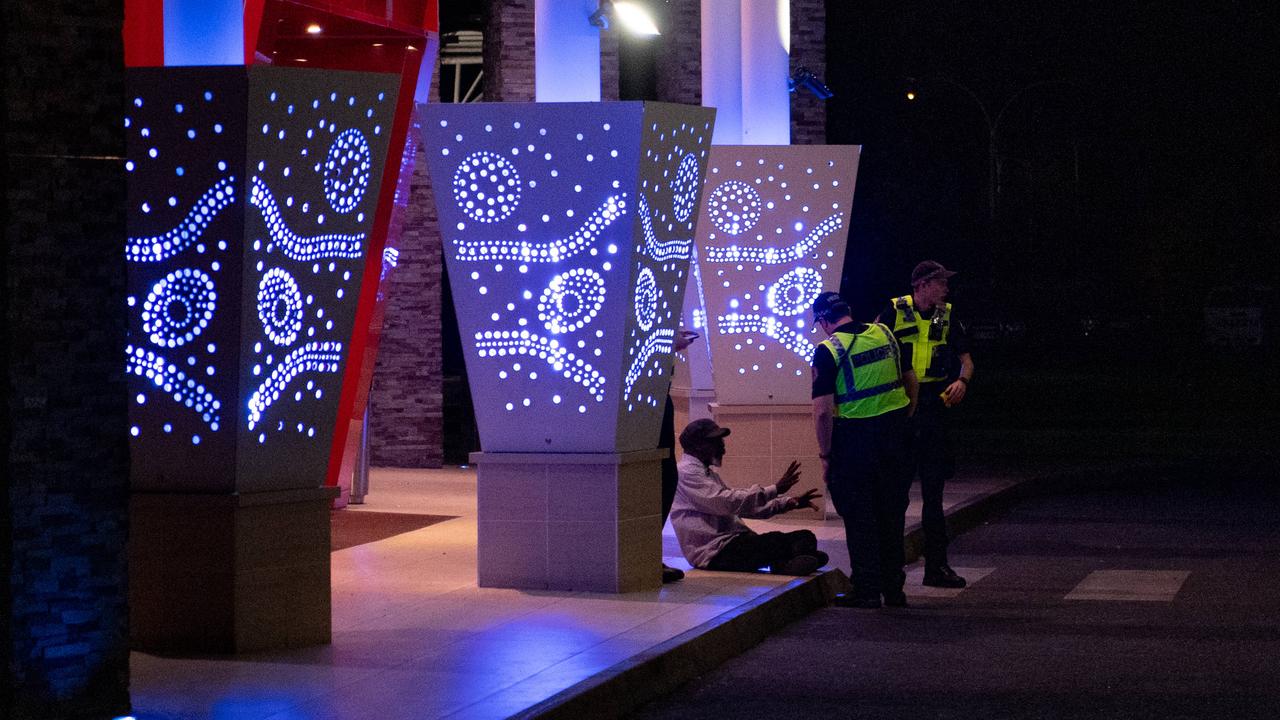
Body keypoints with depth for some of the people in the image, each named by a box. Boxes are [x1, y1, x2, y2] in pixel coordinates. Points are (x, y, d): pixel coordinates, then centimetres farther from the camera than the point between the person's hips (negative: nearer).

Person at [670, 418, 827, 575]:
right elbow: (727, 503, -20)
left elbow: (745, 504, 25)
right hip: (713, 553, -9)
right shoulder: (686, 472, -7)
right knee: (777, 541, -31)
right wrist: (775, 490, -20)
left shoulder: (708, 472, 25)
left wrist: (788, 502, 13)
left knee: (806, 537, -9)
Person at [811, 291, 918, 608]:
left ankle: (866, 590, 7)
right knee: (892, 514, 14)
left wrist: (825, 455, -7)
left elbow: (823, 411, -16)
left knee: (859, 517, 5)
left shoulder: (828, 350, -13)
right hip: (895, 434, 5)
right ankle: (894, 588, 20)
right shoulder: (885, 334, 4)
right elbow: (911, 381, 14)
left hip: (854, 438, -5)